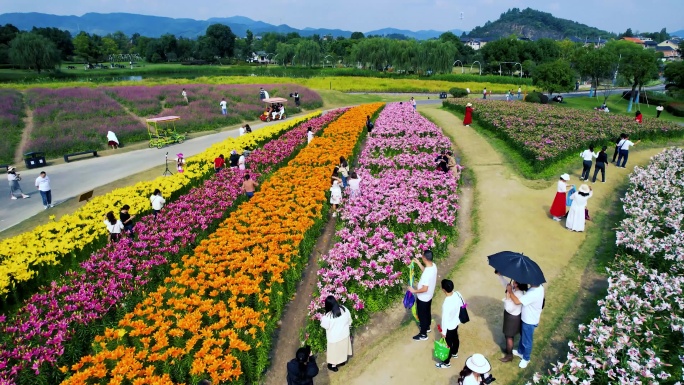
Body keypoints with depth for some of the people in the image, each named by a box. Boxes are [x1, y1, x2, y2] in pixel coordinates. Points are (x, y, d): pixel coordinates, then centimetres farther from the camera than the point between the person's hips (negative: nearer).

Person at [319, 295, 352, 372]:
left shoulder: (328, 316, -35)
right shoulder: (344, 309, -21)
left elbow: (324, 326, -15)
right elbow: (349, 320, -3)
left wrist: (322, 319, 1)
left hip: (334, 337, -4)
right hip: (344, 334, 4)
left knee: (334, 351, 22)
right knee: (343, 348, 30)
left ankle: (333, 365, 43)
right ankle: (343, 360, 53)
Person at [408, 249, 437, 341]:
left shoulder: (427, 273, -38)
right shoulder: (433, 265, -11)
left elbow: (424, 289, -34)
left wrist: (414, 291, -20)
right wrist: (418, 263, 7)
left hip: (423, 298, -9)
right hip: (429, 296, 9)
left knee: (422, 315, 13)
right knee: (427, 312, 29)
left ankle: (423, 334, 31)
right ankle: (427, 327, 52)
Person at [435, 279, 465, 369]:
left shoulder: (447, 303, -40)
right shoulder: (457, 294, -19)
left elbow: (445, 318, -28)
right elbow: (462, 304, 2)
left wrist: (443, 331, -13)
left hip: (449, 326, -7)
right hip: (456, 322, 7)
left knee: (448, 343, 14)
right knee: (455, 338, 31)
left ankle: (446, 363, 36)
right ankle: (454, 353, 57)